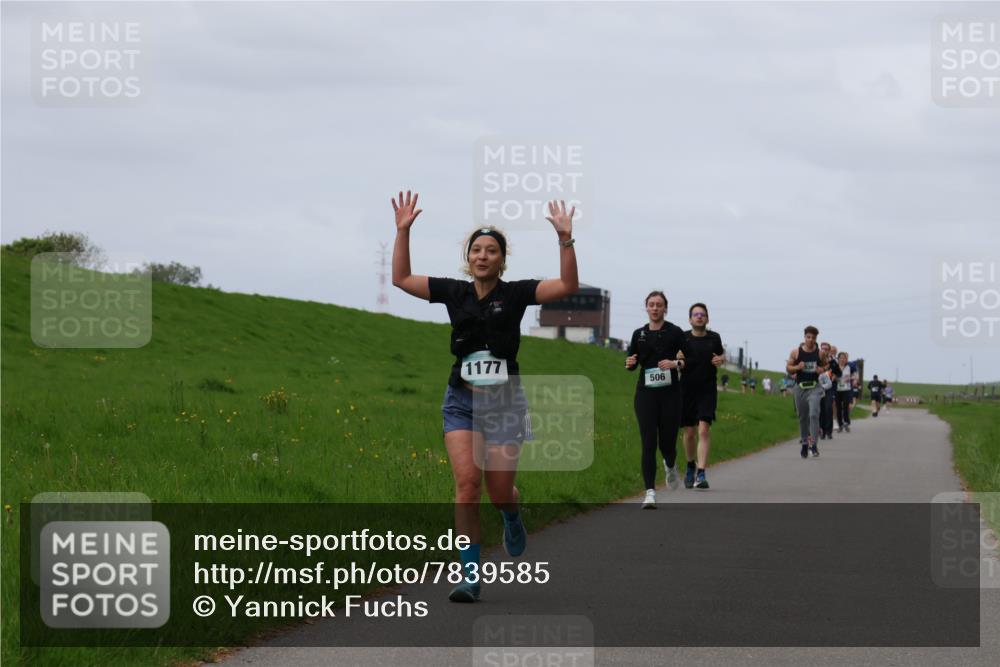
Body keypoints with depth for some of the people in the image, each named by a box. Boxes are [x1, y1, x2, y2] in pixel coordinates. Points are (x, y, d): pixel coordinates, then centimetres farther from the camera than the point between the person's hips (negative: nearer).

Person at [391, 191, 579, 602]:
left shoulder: (515, 294, -2)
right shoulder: (454, 292, 5)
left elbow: (567, 286, -13)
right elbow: (401, 278, 8)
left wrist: (565, 239, -23)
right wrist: (403, 231, 0)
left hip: (503, 400, -1)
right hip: (461, 400, 1)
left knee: (499, 490, 1)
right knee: (467, 481, -14)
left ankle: (513, 520, 41)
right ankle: (471, 576, -12)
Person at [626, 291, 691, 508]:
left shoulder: (674, 332, -1)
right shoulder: (639, 334, 8)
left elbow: (691, 358, 1)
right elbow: (632, 361, 18)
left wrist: (675, 363, -17)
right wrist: (630, 363, -5)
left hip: (669, 393, -1)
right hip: (645, 393, 1)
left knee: (667, 443, 3)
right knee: (648, 443, -9)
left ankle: (670, 466, 40)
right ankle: (650, 492, -11)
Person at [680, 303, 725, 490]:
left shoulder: (714, 338, 4)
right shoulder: (682, 338, -1)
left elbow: (722, 353, 22)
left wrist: (721, 359, 0)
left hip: (707, 391, 0)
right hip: (687, 390, 0)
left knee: (704, 430, -14)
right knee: (689, 432, 8)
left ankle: (701, 474, -18)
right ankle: (691, 466, 34)